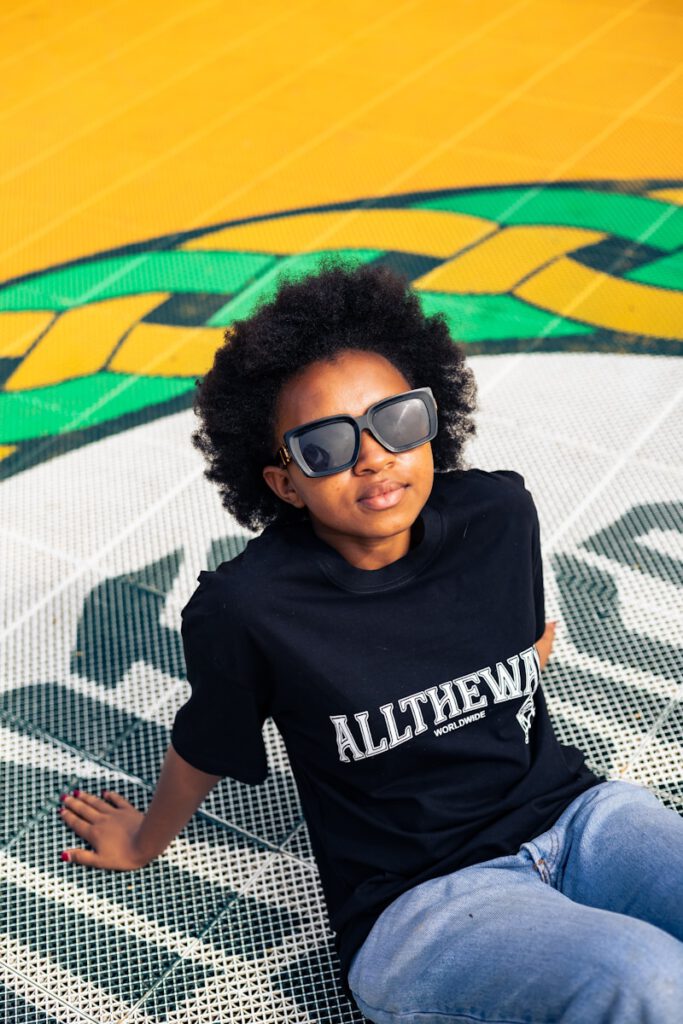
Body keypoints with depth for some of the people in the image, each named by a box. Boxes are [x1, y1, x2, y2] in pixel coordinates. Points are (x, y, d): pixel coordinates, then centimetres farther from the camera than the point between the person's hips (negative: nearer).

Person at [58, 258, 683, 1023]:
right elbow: (201, 752, 5)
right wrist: (142, 844, 22)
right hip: (421, 900, -4)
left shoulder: (499, 515, -5)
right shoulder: (247, 611, -16)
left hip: (573, 811, 5)